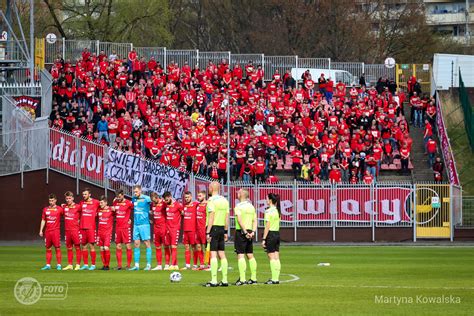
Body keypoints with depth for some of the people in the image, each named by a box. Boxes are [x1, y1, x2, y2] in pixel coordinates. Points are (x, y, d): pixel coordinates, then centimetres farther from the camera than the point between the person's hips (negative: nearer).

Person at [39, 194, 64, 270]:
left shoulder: (59, 209, 0)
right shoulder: (45, 209, 11)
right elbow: (43, 220, 14)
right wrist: (41, 230, 9)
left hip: (56, 231, -4)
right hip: (47, 232, 4)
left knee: (57, 248, -5)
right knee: (48, 249, 6)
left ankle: (58, 265, -2)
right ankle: (48, 265, 10)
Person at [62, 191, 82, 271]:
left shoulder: (77, 207, -6)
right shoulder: (64, 207, 8)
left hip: (75, 230, -5)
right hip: (67, 230, 5)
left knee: (77, 247, -1)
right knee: (69, 248, 9)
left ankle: (78, 265, 1)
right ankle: (70, 265, 14)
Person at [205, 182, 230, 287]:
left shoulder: (212, 200, -11)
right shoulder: (225, 200, 11)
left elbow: (211, 217, -15)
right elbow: (227, 217, 12)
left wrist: (208, 232, -15)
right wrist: (226, 232, 17)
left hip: (213, 228, -7)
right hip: (222, 228, 7)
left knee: (213, 254, -8)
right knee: (222, 254, 10)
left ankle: (214, 281, -11)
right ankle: (224, 280, 9)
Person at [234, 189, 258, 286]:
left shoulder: (238, 207, -10)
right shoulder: (251, 207, 12)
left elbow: (240, 220, -20)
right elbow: (255, 221, 6)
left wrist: (245, 232, -19)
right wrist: (253, 232, -2)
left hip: (241, 232, -7)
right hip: (249, 232, 7)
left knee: (240, 256, -7)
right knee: (250, 255, 12)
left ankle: (242, 279, -13)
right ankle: (253, 278, 14)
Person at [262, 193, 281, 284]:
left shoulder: (268, 211, -13)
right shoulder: (278, 211, 11)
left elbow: (267, 226, -15)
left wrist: (264, 239, -12)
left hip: (270, 234, -8)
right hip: (277, 234, 8)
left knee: (272, 258, -5)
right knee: (276, 258, 8)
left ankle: (274, 279, -6)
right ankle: (276, 278, 8)